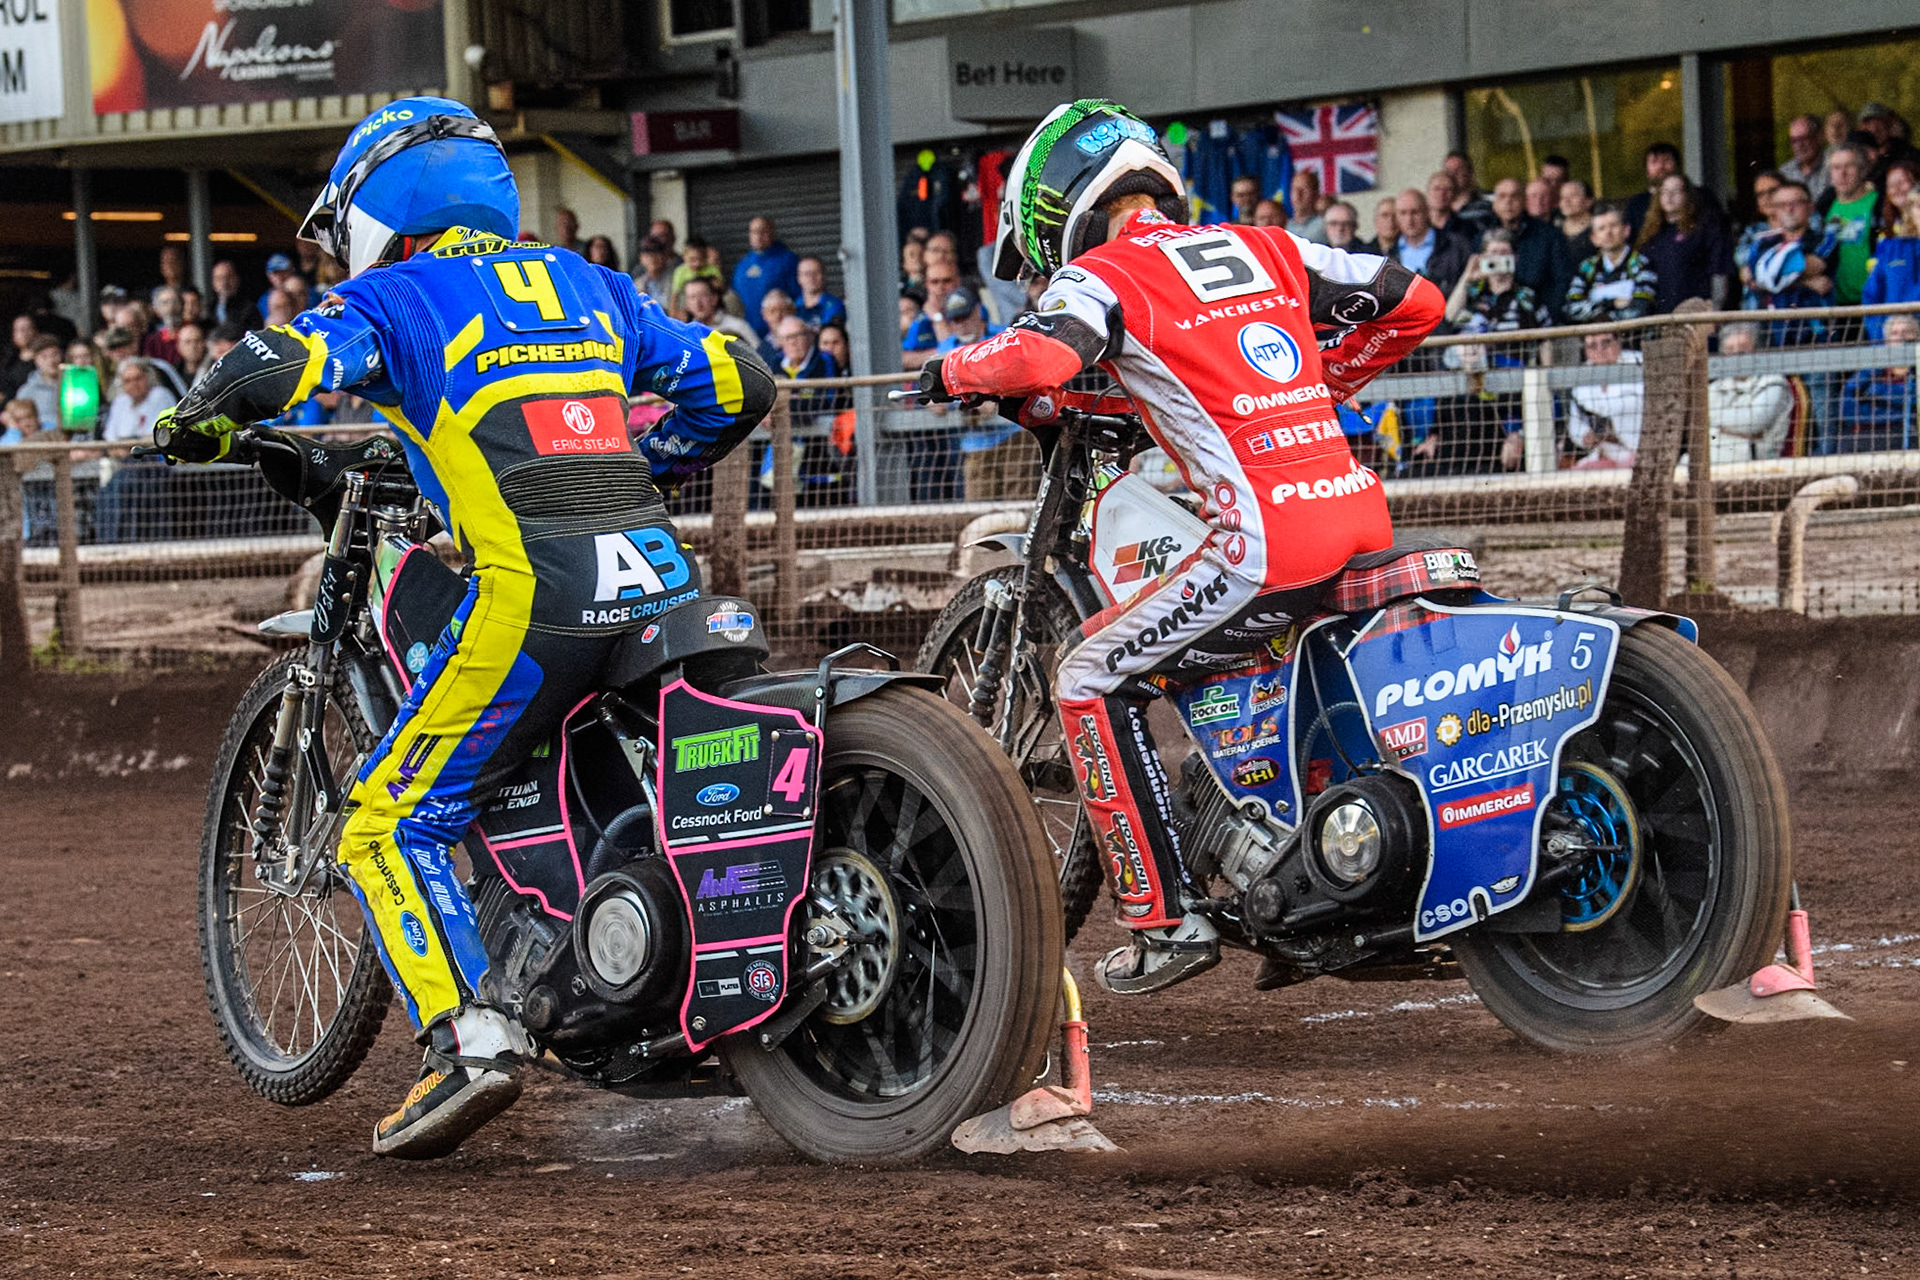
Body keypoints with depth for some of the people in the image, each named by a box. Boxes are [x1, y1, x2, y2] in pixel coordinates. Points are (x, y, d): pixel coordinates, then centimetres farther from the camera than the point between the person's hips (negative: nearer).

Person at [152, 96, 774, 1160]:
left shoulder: (396, 296, 8)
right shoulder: (589, 286, 24)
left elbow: (276, 367, -8)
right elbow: (738, 384, 23)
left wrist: (196, 420, 14)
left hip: (531, 588, -6)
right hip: (660, 578, 6)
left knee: (395, 822, 2)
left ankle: (468, 1040, -13)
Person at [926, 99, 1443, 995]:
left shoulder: (1105, 274, 1)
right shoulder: (1267, 250, 20)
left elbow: (1041, 355, -19)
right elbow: (1413, 301, 23)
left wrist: (952, 371, 3)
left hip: (1267, 543, -7)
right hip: (1363, 518, 7)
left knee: (1092, 679, 5)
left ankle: (1164, 918, 0)